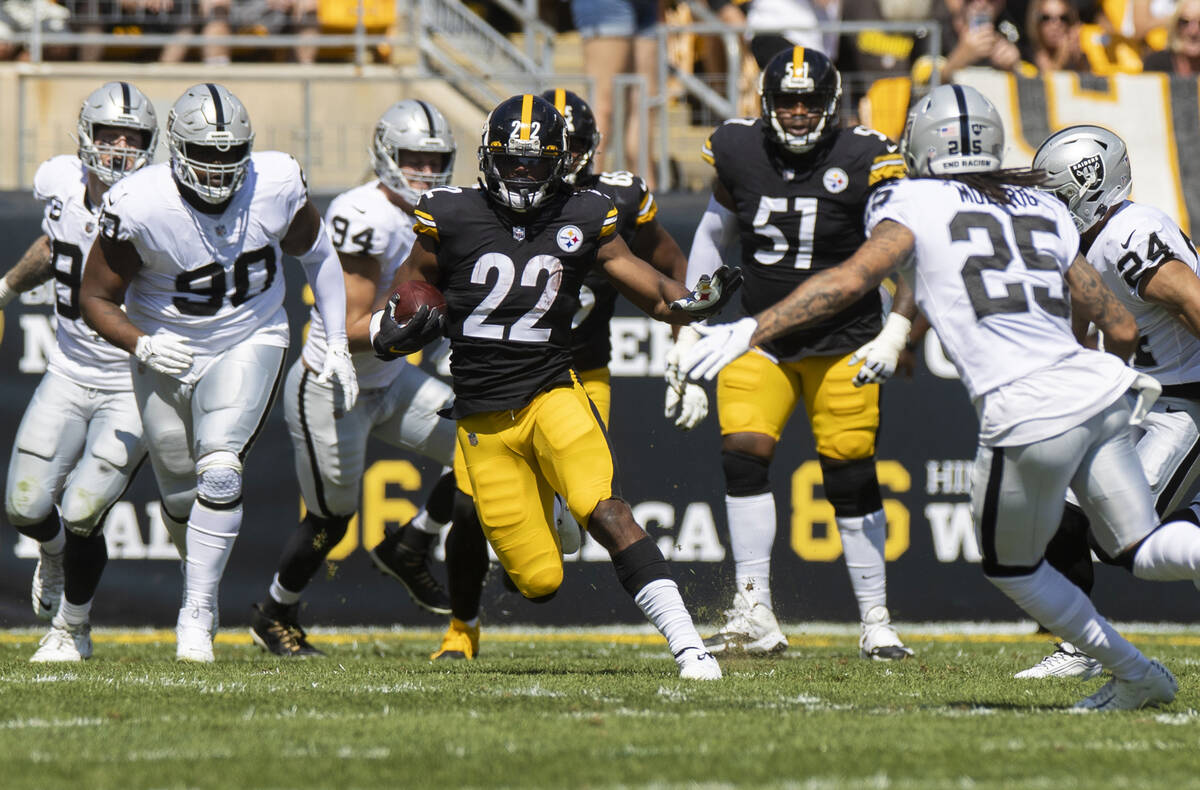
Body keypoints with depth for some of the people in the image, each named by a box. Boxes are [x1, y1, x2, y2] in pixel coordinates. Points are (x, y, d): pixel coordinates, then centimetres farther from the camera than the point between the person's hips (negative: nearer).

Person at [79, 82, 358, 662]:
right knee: (181, 498, 10)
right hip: (170, 352, 0)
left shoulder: (276, 187, -17)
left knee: (219, 474, -21)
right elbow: (96, 298, -11)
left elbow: (317, 254, 4)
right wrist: (140, 345, -26)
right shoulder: (139, 207, -25)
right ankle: (203, 567, 45)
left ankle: (197, 615, -14)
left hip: (251, 343, 0)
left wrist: (337, 344, 2)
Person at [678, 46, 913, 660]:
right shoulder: (740, 153, -2)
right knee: (743, 458, -13)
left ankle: (876, 624, 8)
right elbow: (712, 237, 14)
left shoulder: (863, 162, -12)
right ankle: (754, 616, -9)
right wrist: (689, 328, 15)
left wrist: (893, 338, -16)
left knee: (852, 481, -3)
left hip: (842, 347, -3)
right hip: (760, 342, 3)